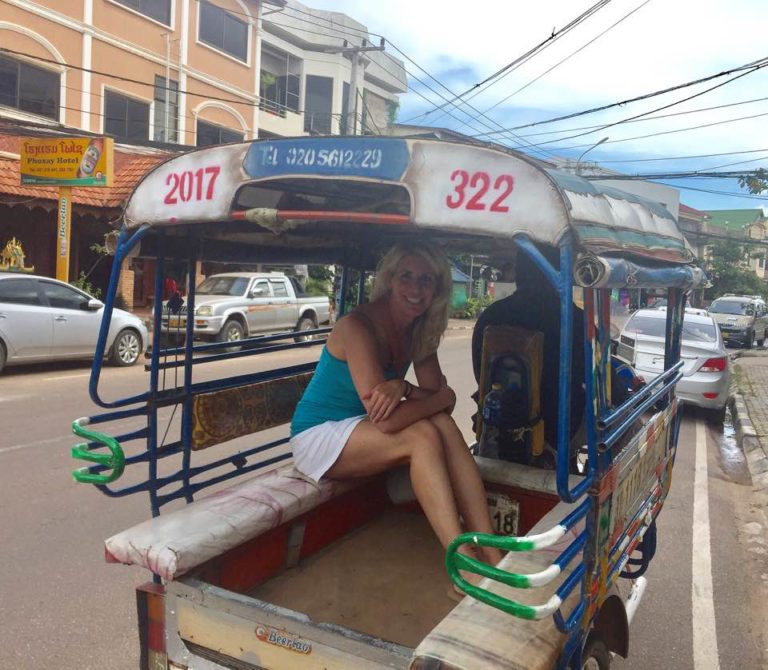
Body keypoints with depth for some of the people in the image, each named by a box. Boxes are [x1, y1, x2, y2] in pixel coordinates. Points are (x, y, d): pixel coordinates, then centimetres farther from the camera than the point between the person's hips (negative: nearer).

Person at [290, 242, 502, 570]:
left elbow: (440, 395, -8)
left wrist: (403, 388, -28)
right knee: (424, 437, -27)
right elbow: (385, 420, -30)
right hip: (318, 436, -7)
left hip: (358, 431, 7)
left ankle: (490, 554, -23)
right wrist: (441, 397, -17)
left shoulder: (418, 331, -1)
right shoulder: (358, 327, -24)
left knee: (444, 426, -19)